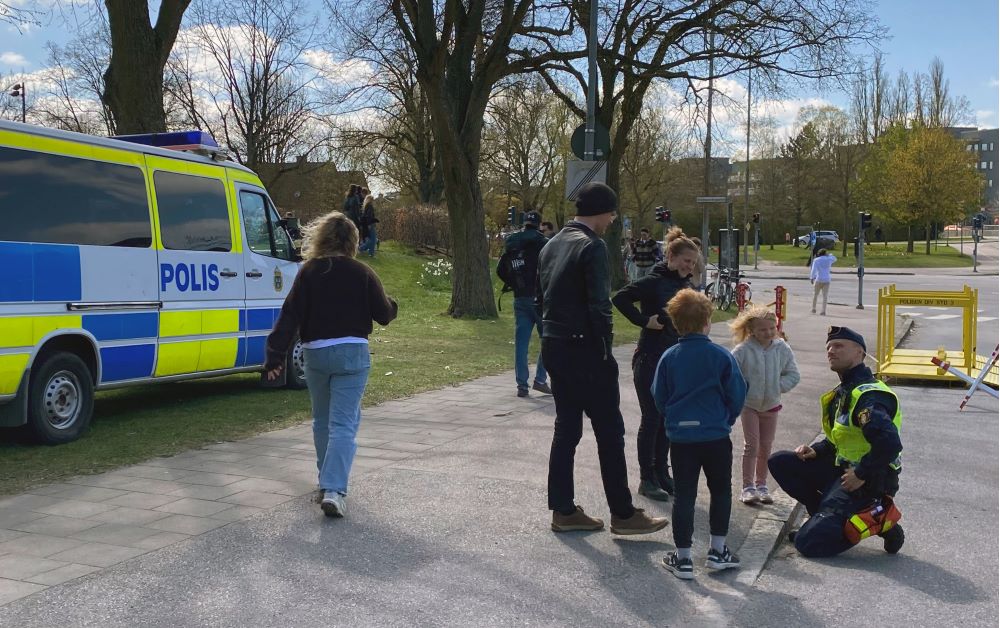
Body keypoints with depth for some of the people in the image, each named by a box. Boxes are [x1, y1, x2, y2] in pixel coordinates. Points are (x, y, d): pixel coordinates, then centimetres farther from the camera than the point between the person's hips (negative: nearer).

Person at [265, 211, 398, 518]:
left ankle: (327, 482, 34)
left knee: (322, 421, 20)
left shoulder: (308, 272, -1)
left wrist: (275, 355, -8)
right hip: (352, 353, -2)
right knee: (343, 424, -3)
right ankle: (334, 490, -16)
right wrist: (392, 306, 24)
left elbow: (290, 316, -7)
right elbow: (383, 314, 2)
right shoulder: (362, 273, -3)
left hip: (315, 353, 2)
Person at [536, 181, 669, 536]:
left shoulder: (552, 245, 13)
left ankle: (563, 510, 17)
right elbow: (599, 305, -19)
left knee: (566, 427, 13)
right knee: (609, 431, 0)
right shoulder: (592, 247, -14)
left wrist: (552, 335, 16)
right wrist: (606, 350, -10)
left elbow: (540, 298, 15)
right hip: (584, 350, -9)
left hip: (554, 348, 9)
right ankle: (623, 514, 7)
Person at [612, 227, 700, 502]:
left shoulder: (685, 285, 9)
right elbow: (619, 298, -22)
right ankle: (647, 479, 8)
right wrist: (644, 320, -20)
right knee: (652, 420, -1)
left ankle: (662, 474, 24)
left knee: (668, 419, 12)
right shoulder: (654, 281, -13)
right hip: (650, 360, -7)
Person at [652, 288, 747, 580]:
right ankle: (717, 550, 21)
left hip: (680, 438, 1)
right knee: (721, 491, 16)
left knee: (684, 495, 7)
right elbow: (737, 395, -3)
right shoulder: (722, 356, -8)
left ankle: (682, 557, 10)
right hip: (716, 436, -1)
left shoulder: (669, 357, -3)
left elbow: (659, 397, 3)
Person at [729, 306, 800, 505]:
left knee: (766, 446, 11)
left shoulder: (782, 348, -6)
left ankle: (761, 485, 23)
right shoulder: (743, 350, -16)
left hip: (771, 405, 3)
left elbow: (793, 375, 2)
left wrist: (778, 387, -11)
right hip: (749, 405, -3)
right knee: (751, 444, -5)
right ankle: (748, 487, 2)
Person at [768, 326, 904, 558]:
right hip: (840, 467, 10)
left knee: (808, 543, -14)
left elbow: (890, 443, -33)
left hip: (866, 480, -10)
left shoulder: (868, 394, -20)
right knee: (779, 462, 2)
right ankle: (824, 515, 7)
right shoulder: (843, 392, 13)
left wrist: (861, 475, -24)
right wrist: (816, 451, 4)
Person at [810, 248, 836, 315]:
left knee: (815, 294, 13)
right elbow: (835, 259, 30)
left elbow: (813, 270, -13)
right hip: (827, 280, 2)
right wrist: (829, 255, 22)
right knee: (825, 296, 0)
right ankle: (823, 310, -6)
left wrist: (811, 278, -12)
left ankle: (813, 309, 17)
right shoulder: (829, 259, 6)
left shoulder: (816, 260, -2)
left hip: (819, 279, -2)